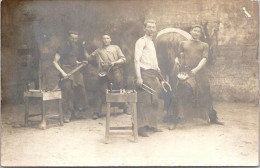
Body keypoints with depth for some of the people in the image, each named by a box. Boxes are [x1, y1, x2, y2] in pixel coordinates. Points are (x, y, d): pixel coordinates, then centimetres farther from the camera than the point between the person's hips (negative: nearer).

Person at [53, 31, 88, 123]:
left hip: (75, 71, 7)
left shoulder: (77, 48, 16)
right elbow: (55, 62, -8)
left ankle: (75, 112, 17)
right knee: (67, 92, -12)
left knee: (80, 90, 2)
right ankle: (67, 115, -7)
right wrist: (62, 72, -17)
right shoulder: (63, 48, -4)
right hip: (66, 72, -7)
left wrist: (81, 63, 10)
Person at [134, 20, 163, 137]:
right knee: (143, 101, -9)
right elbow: (137, 60, -13)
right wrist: (138, 77, -21)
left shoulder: (152, 43, 22)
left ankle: (151, 125, 21)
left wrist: (157, 70, 19)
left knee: (153, 101, 11)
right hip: (145, 73, -9)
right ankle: (141, 128, -4)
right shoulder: (141, 41, -5)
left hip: (153, 74, 9)